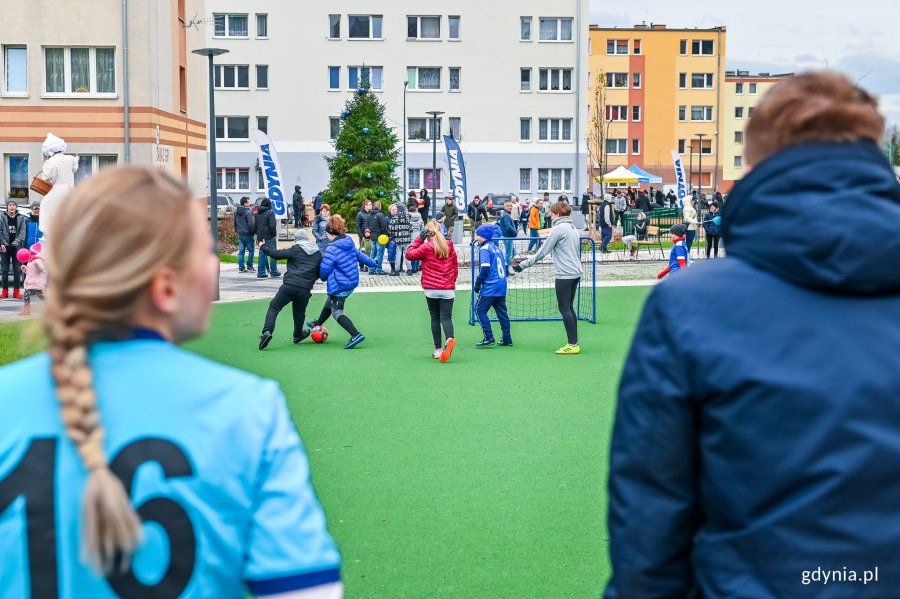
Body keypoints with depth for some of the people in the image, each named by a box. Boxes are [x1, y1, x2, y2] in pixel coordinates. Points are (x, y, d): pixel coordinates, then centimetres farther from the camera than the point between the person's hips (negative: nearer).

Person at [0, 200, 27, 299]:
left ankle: (16, 291, 4)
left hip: (17, 247, 0)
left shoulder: (21, 218, 4)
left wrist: (16, 243, -15)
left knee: (17, 269, 0)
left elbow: (23, 232, -2)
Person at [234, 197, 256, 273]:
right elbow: (251, 224, -19)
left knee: (241, 251, 7)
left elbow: (235, 222, 18)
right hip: (247, 234, -7)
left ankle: (241, 267, 6)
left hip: (240, 233, 7)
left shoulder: (236, 211, 9)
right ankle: (249, 267, 3)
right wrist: (253, 232, -7)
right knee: (251, 250, 4)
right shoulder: (248, 212, -16)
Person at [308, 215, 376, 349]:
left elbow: (324, 270, -21)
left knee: (336, 312, 2)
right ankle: (318, 324, 52)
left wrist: (323, 277, 2)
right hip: (352, 282, 9)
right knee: (329, 302, 29)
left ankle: (355, 335, -12)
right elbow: (359, 255, 16)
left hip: (339, 286, -9)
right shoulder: (349, 243, 1)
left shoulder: (332, 249, -24)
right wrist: (372, 262, 34)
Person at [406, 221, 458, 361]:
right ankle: (449, 339, -31)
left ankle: (438, 349, 10)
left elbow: (409, 254, -1)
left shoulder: (426, 247, -8)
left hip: (431, 289, -2)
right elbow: (455, 268, 12)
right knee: (446, 317, -1)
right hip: (448, 289, 2)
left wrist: (419, 239, 0)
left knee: (435, 318, 11)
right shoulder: (449, 246, 6)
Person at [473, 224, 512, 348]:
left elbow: (485, 268, -18)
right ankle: (507, 339, 15)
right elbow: (505, 266, 17)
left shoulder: (484, 249, -10)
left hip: (490, 287, -9)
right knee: (501, 311, 13)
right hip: (502, 286, 9)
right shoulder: (496, 248, 14)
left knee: (480, 310, -3)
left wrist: (477, 283, -10)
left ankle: (489, 339, -8)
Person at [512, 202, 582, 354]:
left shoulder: (559, 229, -12)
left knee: (564, 308, -4)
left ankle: (572, 344, -5)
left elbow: (542, 252, -12)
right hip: (575, 273, 9)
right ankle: (573, 344, 13)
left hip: (565, 275, -9)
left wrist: (522, 265, -6)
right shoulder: (573, 228, 15)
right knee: (569, 308, 12)